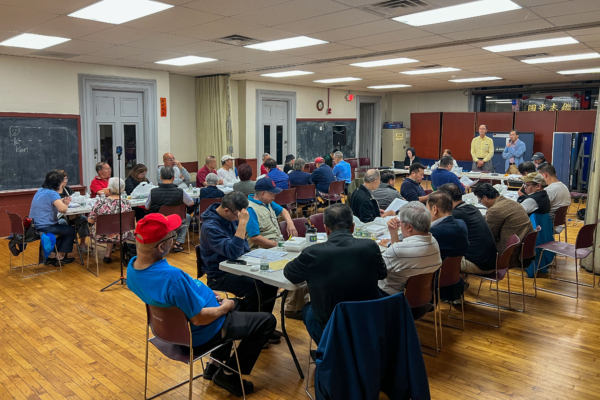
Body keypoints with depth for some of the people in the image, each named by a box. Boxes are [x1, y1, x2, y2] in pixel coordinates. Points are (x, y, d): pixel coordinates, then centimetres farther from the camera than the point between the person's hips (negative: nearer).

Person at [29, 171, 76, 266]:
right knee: (72, 230, 10)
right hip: (45, 227, -9)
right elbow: (62, 209, -30)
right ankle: (60, 257, 17)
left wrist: (62, 202, 7)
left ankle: (51, 255, 22)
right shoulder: (52, 193, -18)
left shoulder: (40, 191, 10)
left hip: (34, 226, 9)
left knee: (65, 229, 27)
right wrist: (66, 204, -7)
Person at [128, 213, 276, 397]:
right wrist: (225, 307, -11)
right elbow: (199, 318, -30)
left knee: (236, 303, 30)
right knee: (267, 321, 3)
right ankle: (228, 374, 11)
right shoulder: (172, 276, -40)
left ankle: (216, 363, 30)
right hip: (199, 333, -9)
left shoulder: (133, 265, -10)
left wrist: (204, 293, 5)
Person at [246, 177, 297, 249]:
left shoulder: (268, 202, 13)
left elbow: (282, 210, 29)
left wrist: (290, 223, 7)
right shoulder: (250, 210, -16)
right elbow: (254, 238, -22)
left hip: (278, 242, 10)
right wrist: (276, 245, -19)